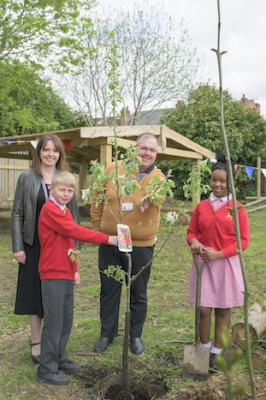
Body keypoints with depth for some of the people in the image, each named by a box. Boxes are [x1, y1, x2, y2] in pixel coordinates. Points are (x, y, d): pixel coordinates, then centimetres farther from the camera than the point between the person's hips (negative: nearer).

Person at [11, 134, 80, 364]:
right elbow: (17, 214, -1)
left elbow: (74, 214, 5)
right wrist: (17, 247, -6)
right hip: (34, 245, -1)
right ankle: (36, 343, 22)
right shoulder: (27, 178, -1)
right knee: (33, 292, 7)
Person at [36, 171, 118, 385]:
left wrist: (74, 269, 15)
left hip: (66, 274, 9)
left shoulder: (65, 212, 15)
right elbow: (75, 231, -24)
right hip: (53, 275, -9)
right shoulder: (49, 210, -15)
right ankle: (47, 370, 9)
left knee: (66, 319, 15)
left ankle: (60, 359, 30)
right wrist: (107, 239, -27)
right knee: (54, 321, -2)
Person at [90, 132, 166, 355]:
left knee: (139, 293, 12)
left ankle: (136, 335, 31)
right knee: (109, 290, 13)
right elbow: (98, 200, 7)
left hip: (141, 246, -1)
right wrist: (97, 225, 5)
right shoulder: (114, 169, -2)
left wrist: (151, 198, -51)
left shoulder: (157, 177, -5)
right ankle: (107, 333, 31)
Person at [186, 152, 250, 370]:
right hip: (203, 263, 2)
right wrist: (194, 242, -14)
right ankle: (204, 349, 25)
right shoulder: (201, 207, 2)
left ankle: (217, 352, 24)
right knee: (203, 308, 6)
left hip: (226, 264, -2)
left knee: (223, 309, 9)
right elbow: (191, 231, 10)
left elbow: (243, 240, -7)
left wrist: (219, 254, -16)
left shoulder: (237, 209, -6)